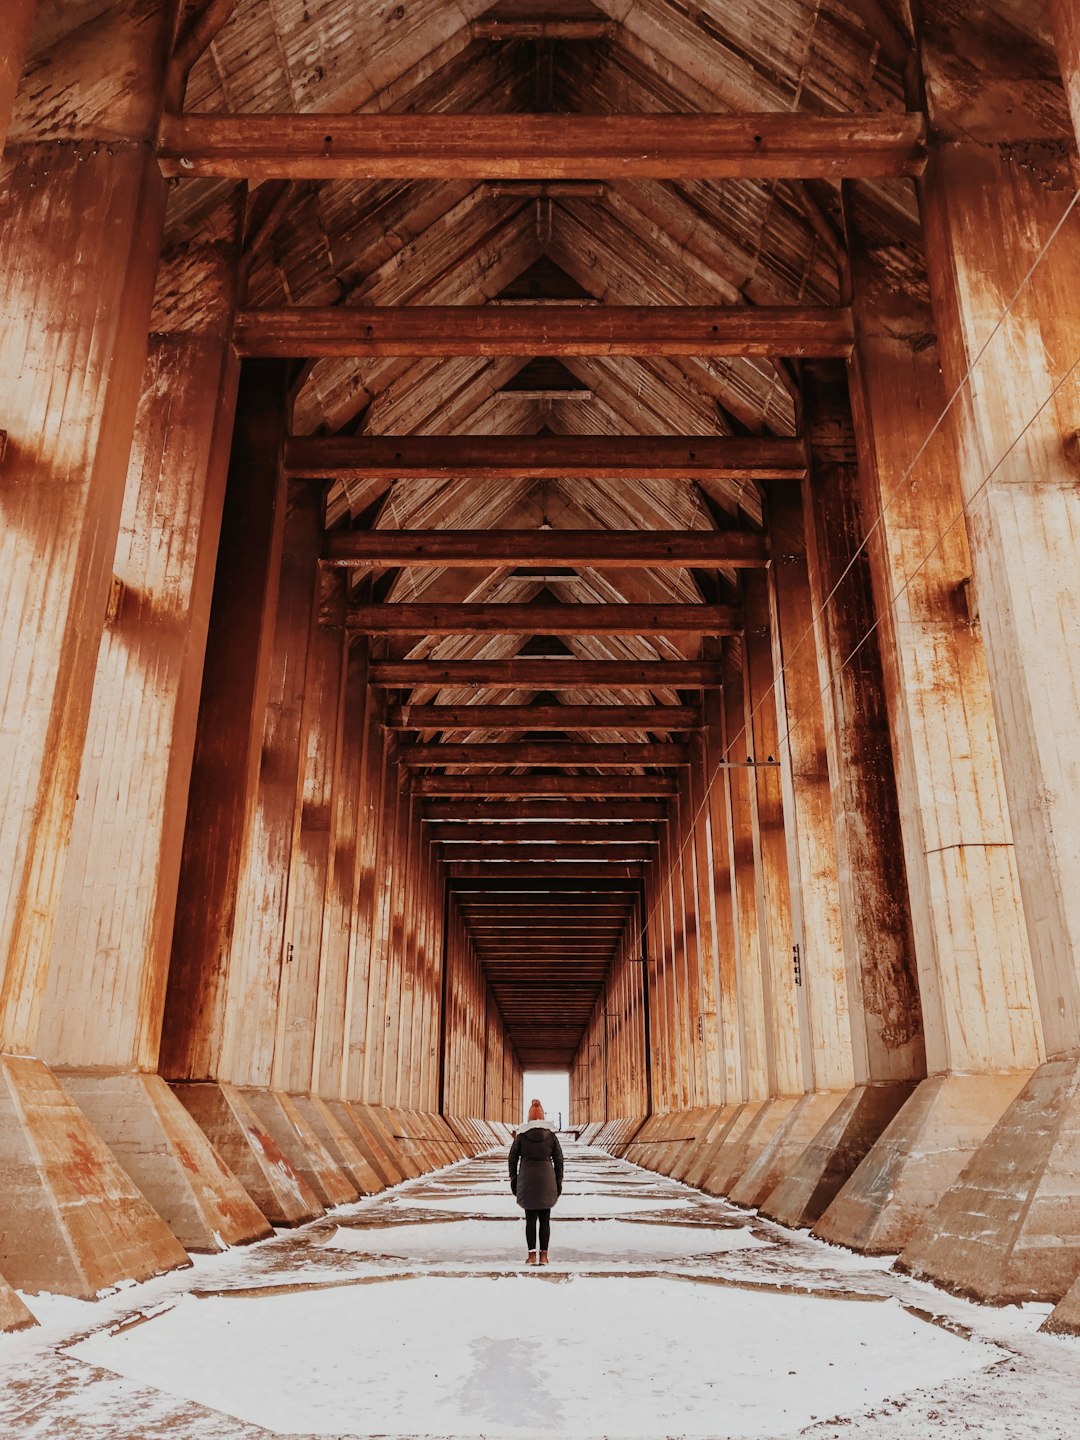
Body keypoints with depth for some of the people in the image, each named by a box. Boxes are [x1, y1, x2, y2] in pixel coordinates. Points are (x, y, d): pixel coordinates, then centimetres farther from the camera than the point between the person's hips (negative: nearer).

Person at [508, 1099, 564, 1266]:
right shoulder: (551, 1134, 0)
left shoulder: (521, 1134, -2)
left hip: (527, 1179, 0)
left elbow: (513, 1158, 0)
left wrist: (513, 1180, 8)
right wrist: (558, 1182, 8)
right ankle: (543, 1255, 6)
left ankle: (532, 1255, 3)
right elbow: (558, 1159, 2)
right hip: (547, 1179, 1)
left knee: (530, 1218, 6)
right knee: (545, 1219, 8)